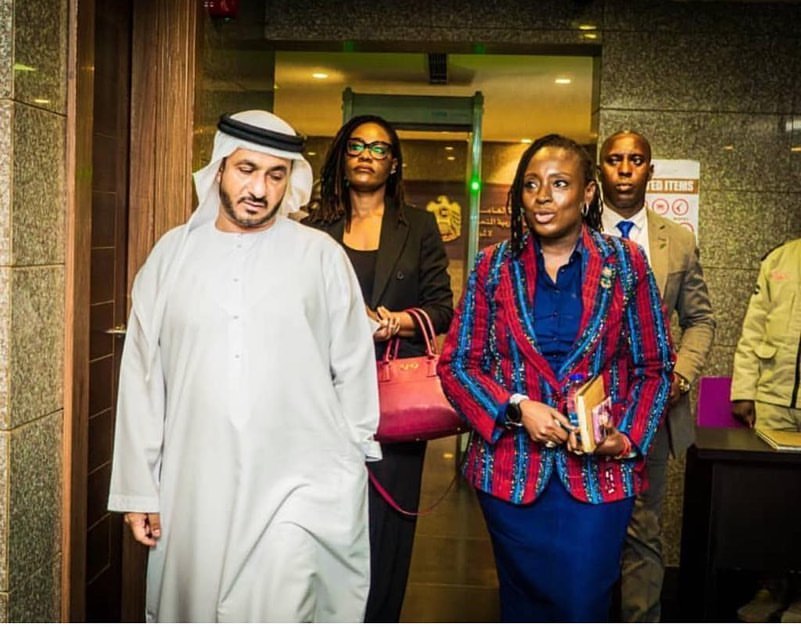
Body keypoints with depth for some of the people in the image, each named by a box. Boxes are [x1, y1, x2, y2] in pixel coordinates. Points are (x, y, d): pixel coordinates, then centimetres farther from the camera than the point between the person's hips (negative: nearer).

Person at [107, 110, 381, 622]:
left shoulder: (322, 256, -1)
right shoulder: (173, 254, 4)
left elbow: (353, 368, 4)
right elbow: (143, 378, 5)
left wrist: (351, 461, 8)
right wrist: (139, 487, 5)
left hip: (299, 483, -2)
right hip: (195, 485, 2)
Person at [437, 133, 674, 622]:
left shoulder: (626, 264, 1)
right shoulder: (496, 266, 2)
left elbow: (655, 367, 5)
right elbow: (457, 363, 2)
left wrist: (627, 439, -10)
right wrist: (517, 408, -13)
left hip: (597, 472, -1)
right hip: (511, 467, 1)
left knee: (583, 606, -2)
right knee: (524, 604, 15)